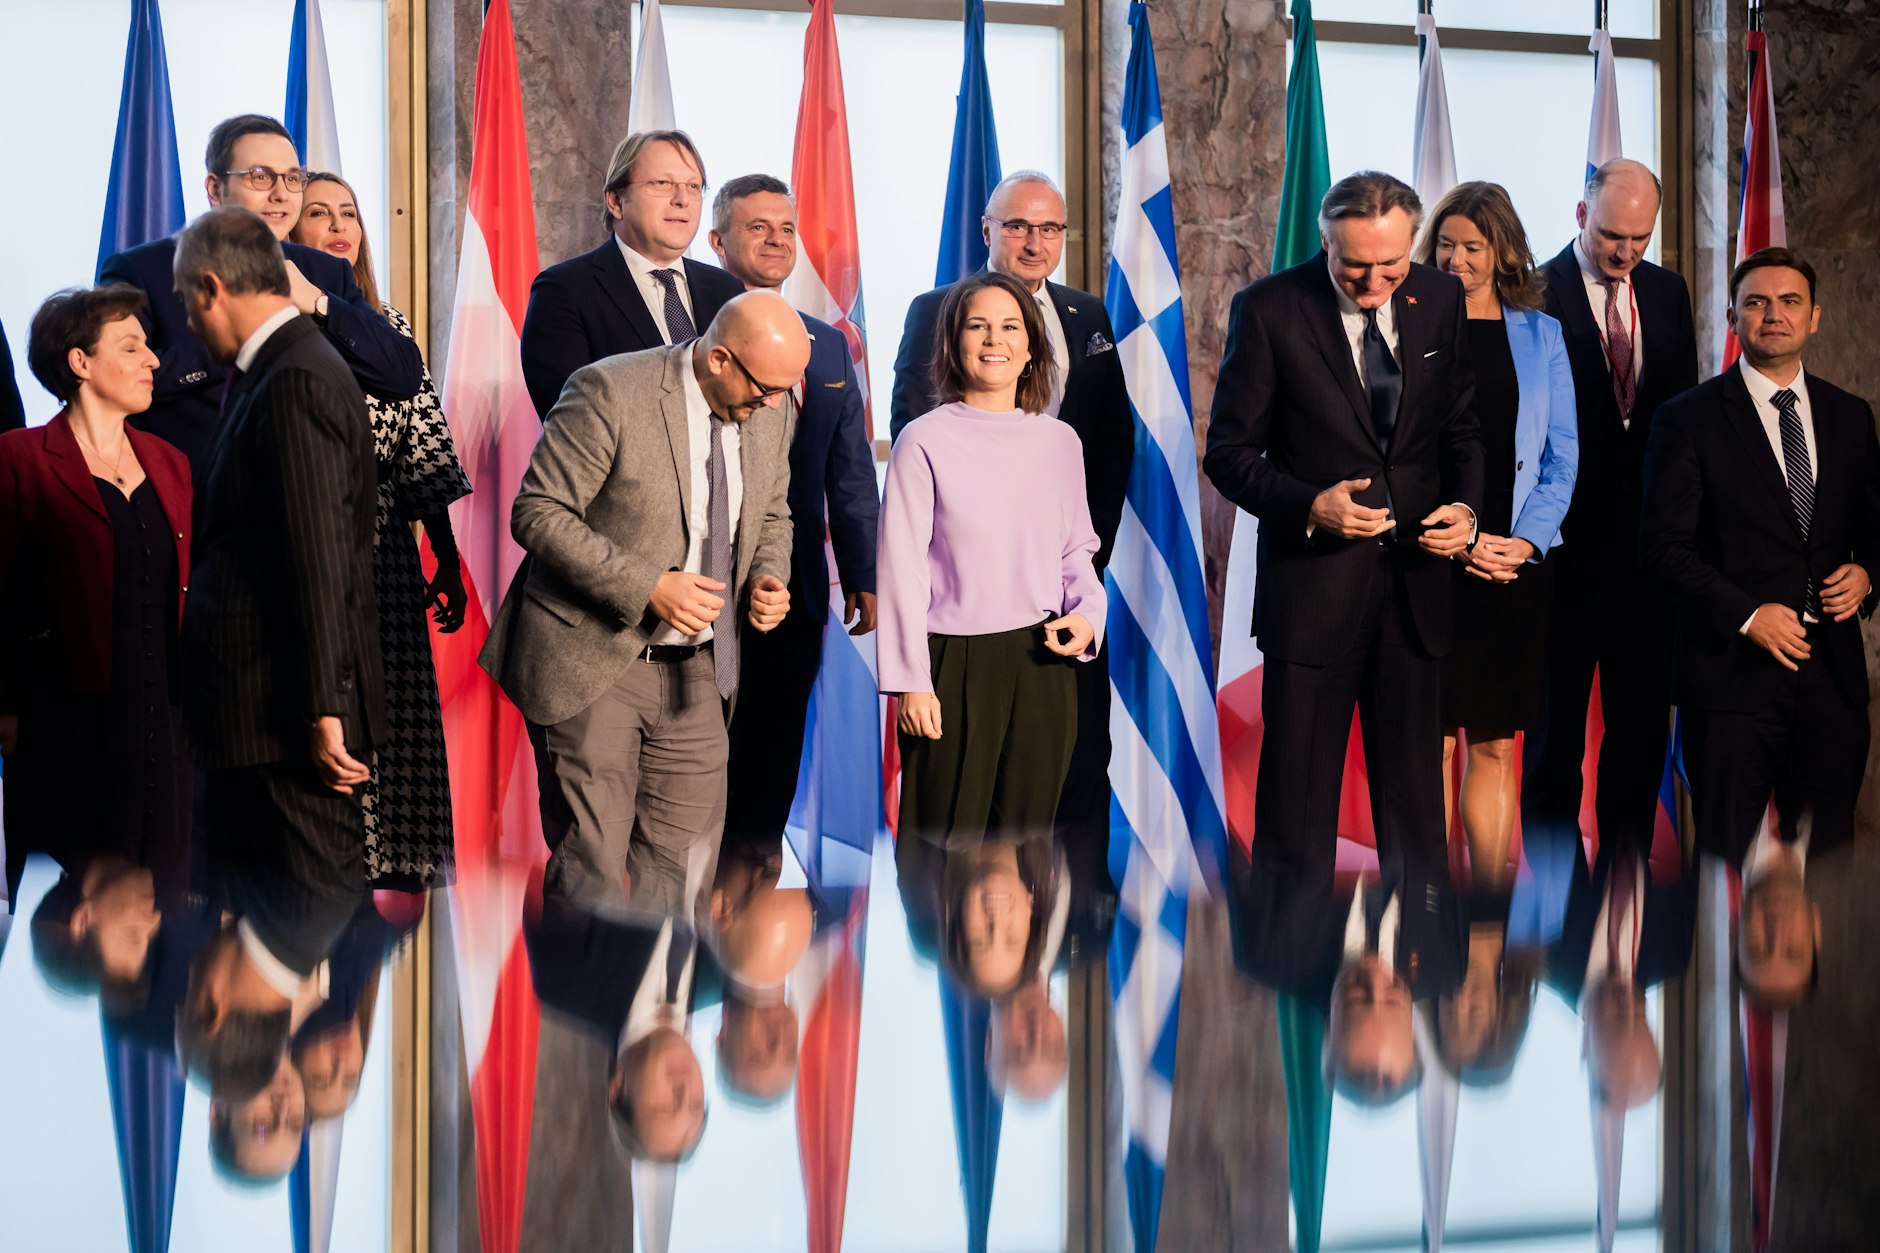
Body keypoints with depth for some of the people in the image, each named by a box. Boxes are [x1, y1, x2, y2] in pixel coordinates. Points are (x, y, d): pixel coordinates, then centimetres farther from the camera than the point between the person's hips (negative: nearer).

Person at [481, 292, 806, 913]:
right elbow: (538, 513, -17)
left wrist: (767, 578, -3)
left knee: (683, 865, 10)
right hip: (592, 661, -6)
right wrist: (647, 588, -24)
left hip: (695, 671, 6)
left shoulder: (770, 414, 2)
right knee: (592, 866, -2)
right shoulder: (611, 392, -17)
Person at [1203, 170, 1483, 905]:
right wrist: (1307, 505, -20)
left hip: (1416, 581, 3)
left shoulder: (1439, 301, 4)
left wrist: (1466, 506, -5)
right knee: (1297, 796, 4)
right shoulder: (1269, 310, -8)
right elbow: (1229, 451, -5)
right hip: (1312, 588, -3)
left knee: (1414, 788, 12)